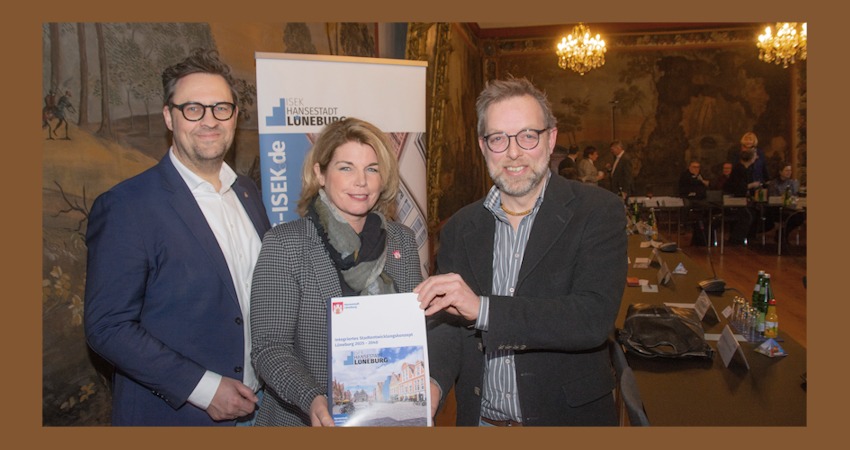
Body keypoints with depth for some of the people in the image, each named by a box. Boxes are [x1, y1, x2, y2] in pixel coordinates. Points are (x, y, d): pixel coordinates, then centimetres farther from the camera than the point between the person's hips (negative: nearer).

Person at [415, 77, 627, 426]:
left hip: (568, 415, -2)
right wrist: (431, 383, -24)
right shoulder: (460, 228, -1)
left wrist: (482, 308, -31)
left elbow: (595, 318, -23)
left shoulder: (598, 212, -11)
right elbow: (444, 325, -3)